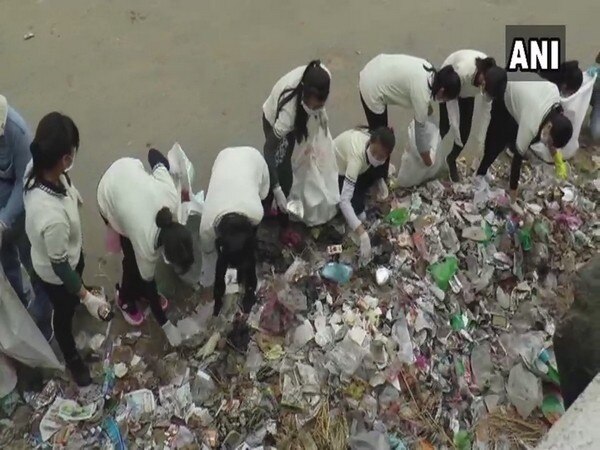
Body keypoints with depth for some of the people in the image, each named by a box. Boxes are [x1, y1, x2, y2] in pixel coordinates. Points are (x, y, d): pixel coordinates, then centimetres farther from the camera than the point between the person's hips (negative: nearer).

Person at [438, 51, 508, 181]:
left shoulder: (491, 76, -32)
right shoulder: (463, 71, -46)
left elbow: (487, 109, -17)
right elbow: (451, 99, -29)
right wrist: (456, 132, -26)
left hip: (467, 91, 3)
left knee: (465, 130, -1)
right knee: (445, 126, -4)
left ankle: (451, 161, 22)